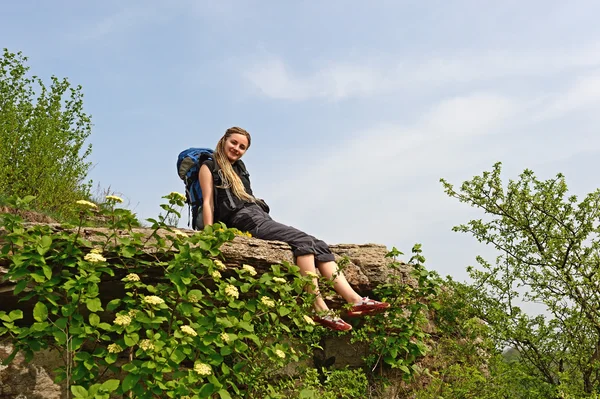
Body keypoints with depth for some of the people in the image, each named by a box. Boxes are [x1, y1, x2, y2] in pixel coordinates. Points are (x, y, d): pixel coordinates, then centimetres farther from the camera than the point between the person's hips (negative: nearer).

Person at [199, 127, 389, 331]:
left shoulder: (239, 168, 28)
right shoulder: (209, 167, 9)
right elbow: (208, 203, -2)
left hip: (261, 217, 7)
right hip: (244, 220, -7)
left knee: (317, 244, -12)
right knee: (302, 240, -26)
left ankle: (355, 301, -23)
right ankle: (321, 310, -32)